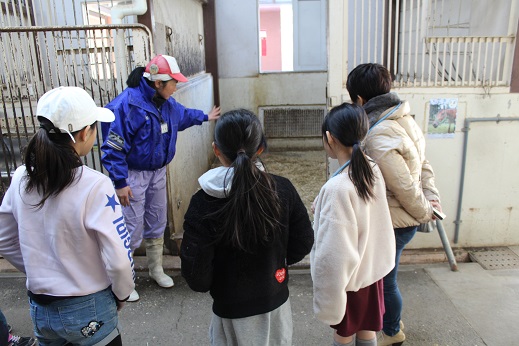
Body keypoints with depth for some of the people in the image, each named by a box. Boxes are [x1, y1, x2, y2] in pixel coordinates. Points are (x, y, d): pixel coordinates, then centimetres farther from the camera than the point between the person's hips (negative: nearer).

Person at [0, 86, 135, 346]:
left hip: (39, 309, 5)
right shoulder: (94, 185, -25)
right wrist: (122, 294, -5)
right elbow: (118, 260, -23)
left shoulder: (21, 178, -7)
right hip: (88, 309, -5)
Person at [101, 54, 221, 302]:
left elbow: (182, 115, 26)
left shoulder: (165, 102, 2)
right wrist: (120, 183, -24)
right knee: (132, 230, -1)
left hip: (158, 172, 8)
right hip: (134, 176, -8)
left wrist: (204, 117, 39)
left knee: (157, 223, 19)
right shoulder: (127, 105, -24)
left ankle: (156, 269, 38)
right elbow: (114, 147, -23)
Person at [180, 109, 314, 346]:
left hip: (232, 311, -2)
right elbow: (303, 245, -4)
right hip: (276, 303, 3)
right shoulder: (283, 189, -15)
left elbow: (196, 276, -19)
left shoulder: (204, 203, -23)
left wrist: (213, 284, 3)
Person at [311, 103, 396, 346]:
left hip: (348, 277, -6)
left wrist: (327, 299, -16)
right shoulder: (373, 169, -7)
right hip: (371, 268, 7)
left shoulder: (337, 187, -30)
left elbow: (334, 252, -25)